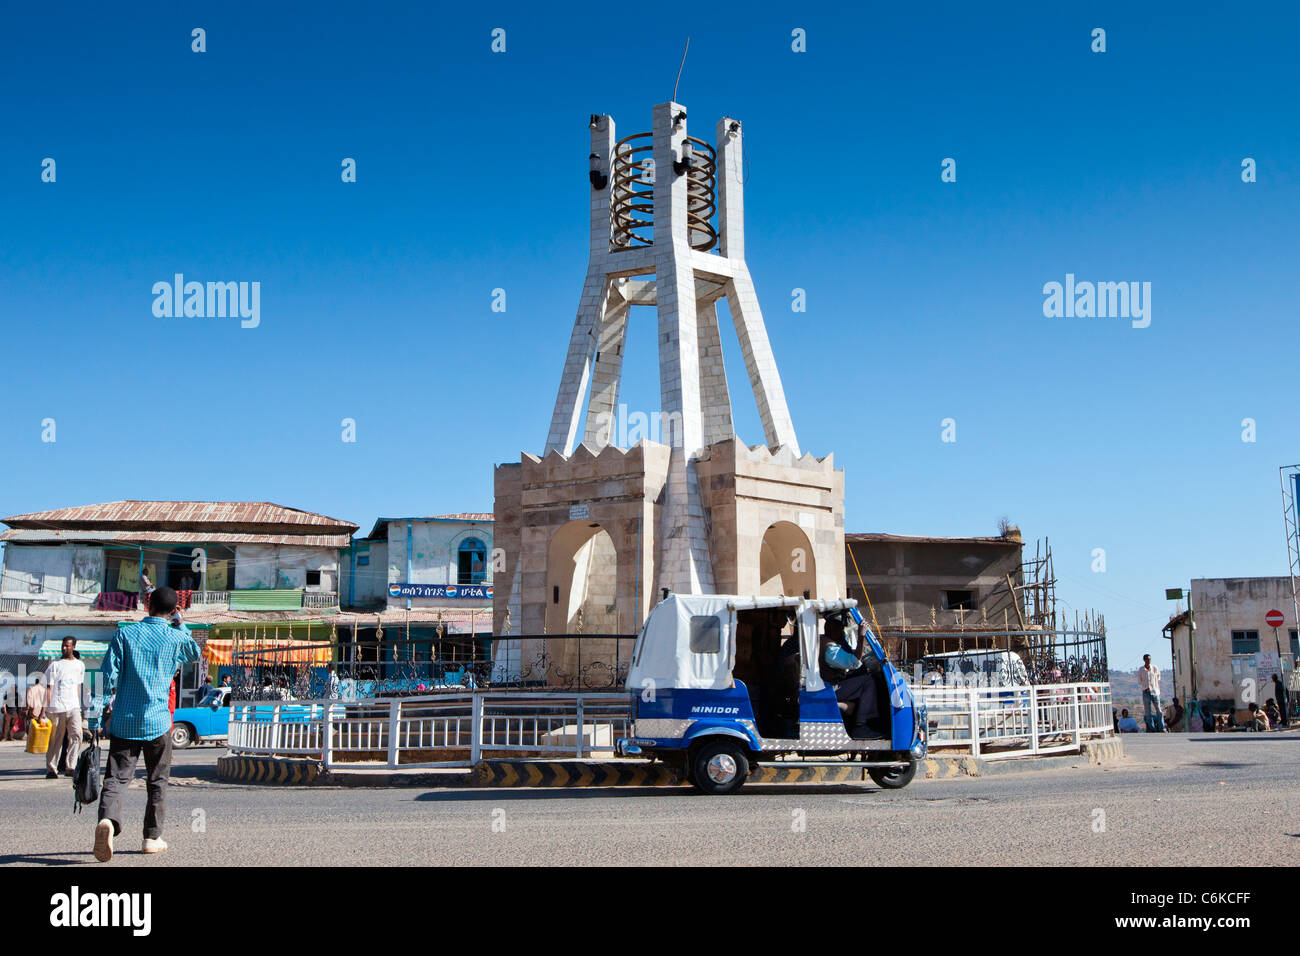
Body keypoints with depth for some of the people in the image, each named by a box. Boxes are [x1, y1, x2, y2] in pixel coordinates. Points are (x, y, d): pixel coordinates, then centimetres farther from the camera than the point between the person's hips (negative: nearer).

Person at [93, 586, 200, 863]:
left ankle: (108, 819, -30)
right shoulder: (176, 638, 0)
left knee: (116, 778, -2)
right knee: (157, 781, 13)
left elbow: (109, 674, -6)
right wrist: (180, 624, 26)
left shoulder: (124, 634, 1)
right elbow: (196, 653, 23)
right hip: (157, 721, 0)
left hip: (124, 722, 0)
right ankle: (152, 837, 16)